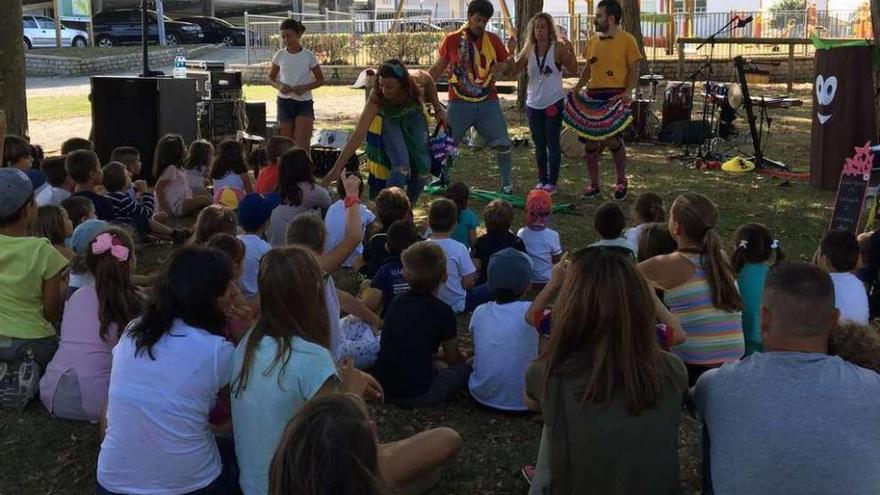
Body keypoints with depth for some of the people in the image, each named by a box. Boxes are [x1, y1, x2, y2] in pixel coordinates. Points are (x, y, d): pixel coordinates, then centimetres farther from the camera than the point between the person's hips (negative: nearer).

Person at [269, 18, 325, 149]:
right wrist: (279, 86, -12)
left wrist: (305, 87, -16)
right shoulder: (279, 55, 1)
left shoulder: (309, 56, -4)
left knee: (302, 146, -13)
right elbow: (271, 78, 11)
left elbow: (321, 80, 2)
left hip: (304, 102, -2)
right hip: (284, 102, 2)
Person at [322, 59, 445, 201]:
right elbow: (358, 135, -40)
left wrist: (438, 109, -9)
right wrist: (337, 168, -43)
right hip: (388, 121, -3)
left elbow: (429, 80, -7)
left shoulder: (415, 80, -35)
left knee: (423, 166, -3)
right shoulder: (376, 97, -39)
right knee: (401, 164, -26)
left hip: (413, 116, 3)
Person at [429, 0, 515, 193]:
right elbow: (439, 68, 10)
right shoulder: (452, 40, -1)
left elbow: (509, 71, 8)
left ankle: (506, 182, 14)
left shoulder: (493, 40, 2)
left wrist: (506, 65, -15)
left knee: (503, 144, -3)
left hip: (488, 103, 1)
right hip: (459, 104, -1)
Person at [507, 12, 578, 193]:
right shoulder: (529, 49, 4)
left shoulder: (558, 48, -8)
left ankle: (552, 182, 7)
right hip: (533, 103, 5)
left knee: (552, 143, 0)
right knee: (539, 145, 12)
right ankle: (542, 180, 22)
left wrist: (570, 50, -22)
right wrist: (511, 51, -5)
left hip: (554, 103, -5)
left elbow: (573, 70, -10)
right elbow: (516, 69, 8)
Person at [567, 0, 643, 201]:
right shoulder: (593, 41, 14)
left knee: (611, 139, -13)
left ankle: (621, 182, 9)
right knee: (589, 140, 4)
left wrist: (628, 91, -19)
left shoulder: (627, 40, -3)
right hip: (593, 96, 6)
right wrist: (576, 90, 8)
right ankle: (594, 185, 17)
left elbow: (633, 70, -5)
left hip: (615, 97, -6)